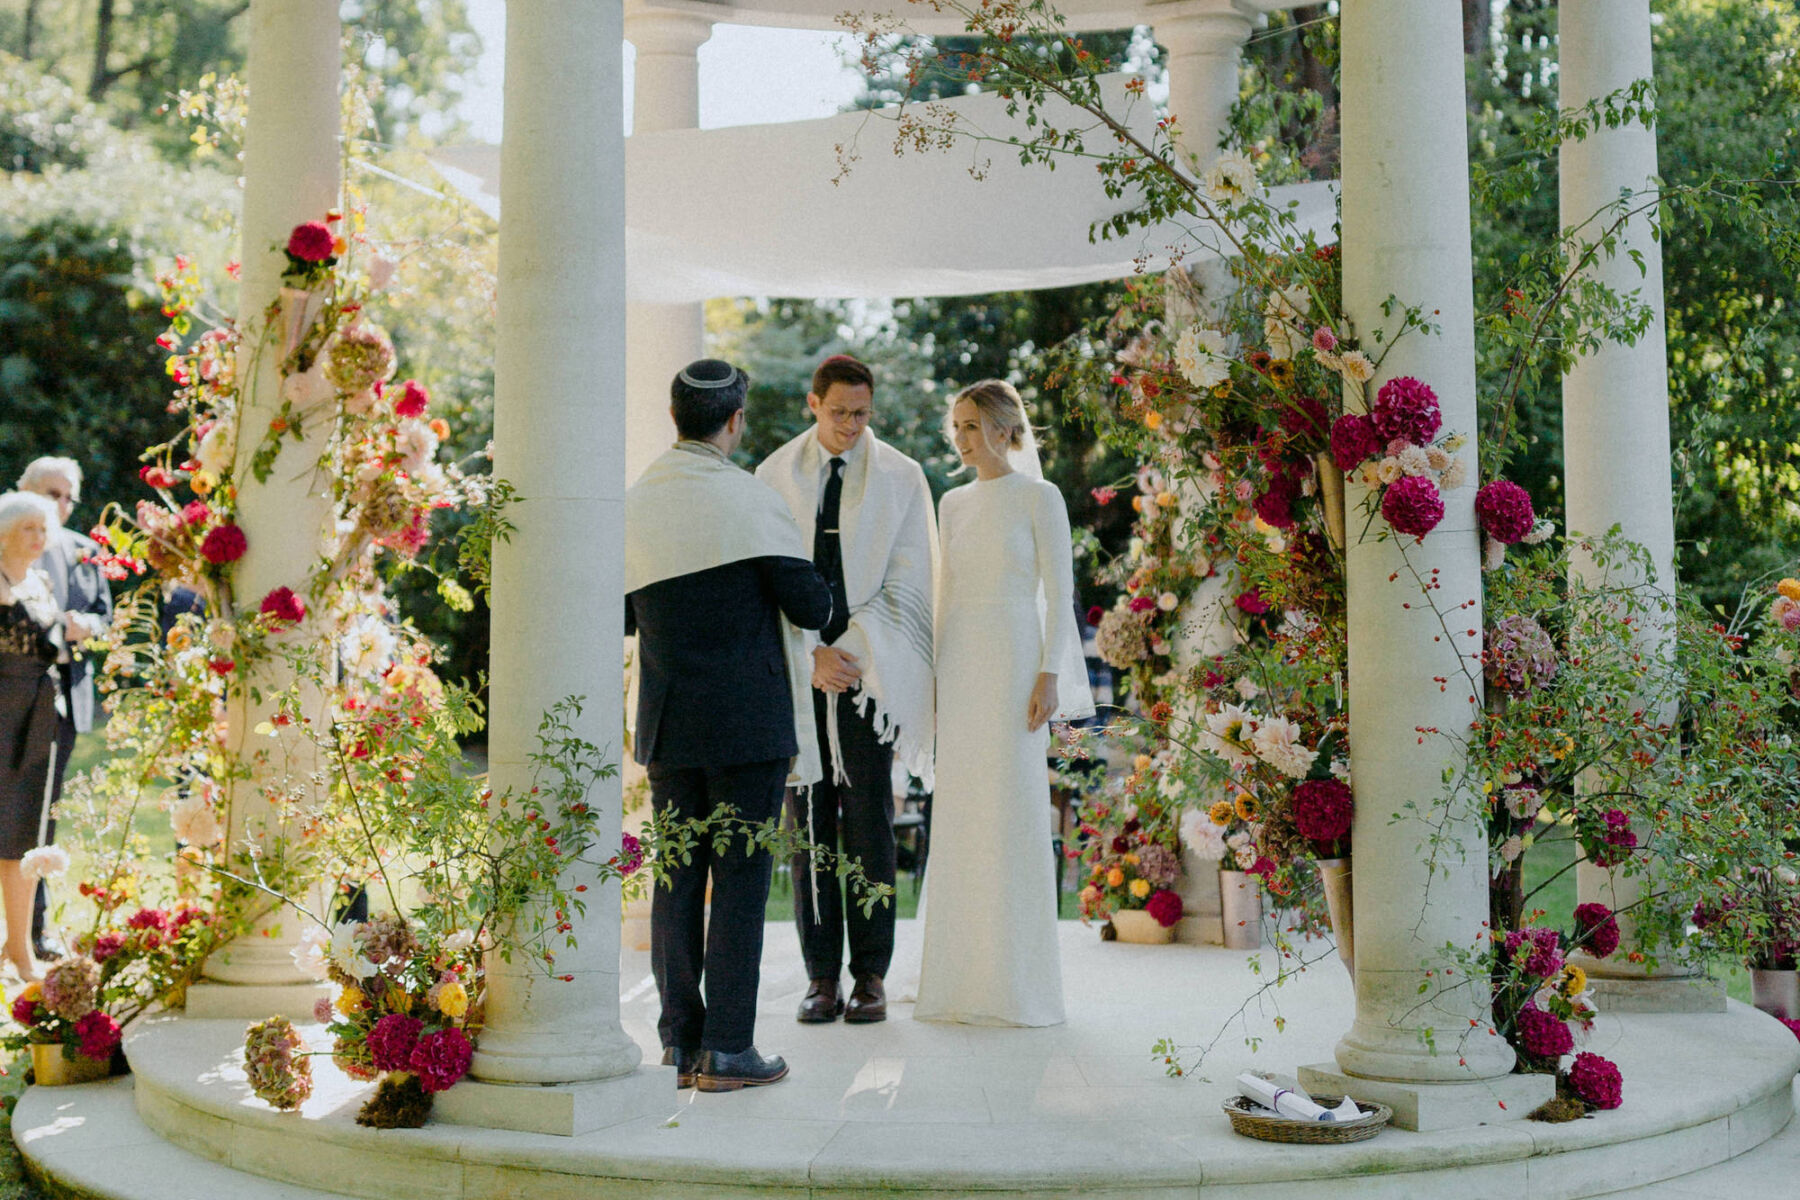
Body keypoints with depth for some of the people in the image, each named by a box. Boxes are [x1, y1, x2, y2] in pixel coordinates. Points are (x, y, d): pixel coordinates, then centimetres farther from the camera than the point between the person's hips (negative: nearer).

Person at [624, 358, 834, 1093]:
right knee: (741, 879, 0)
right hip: (748, 721, -5)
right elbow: (809, 605, -9)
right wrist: (816, 601, 13)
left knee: (677, 879, 10)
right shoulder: (750, 500, -10)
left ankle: (679, 1045, 15)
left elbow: (621, 616, 12)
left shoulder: (633, 505, 5)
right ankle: (728, 1050, 1)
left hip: (668, 722, 5)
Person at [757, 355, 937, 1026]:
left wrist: (853, 655, -8)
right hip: (797, 670, 1)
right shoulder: (775, 476, 7)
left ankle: (871, 976, 4)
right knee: (809, 823, 3)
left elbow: (906, 585, 1)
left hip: (871, 670, -1)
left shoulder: (901, 478, 5)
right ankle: (822, 978, 8)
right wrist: (809, 654, -9)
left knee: (869, 821, -2)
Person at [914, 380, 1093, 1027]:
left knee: (1013, 812, -5)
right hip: (960, 665, 6)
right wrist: (936, 675, 13)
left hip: (1014, 662, -6)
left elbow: (1059, 591, -6)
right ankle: (962, 979, 11)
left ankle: (1019, 982, 2)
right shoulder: (953, 503, 15)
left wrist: (1049, 677, -14)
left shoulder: (1039, 497, -2)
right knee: (959, 817, 4)